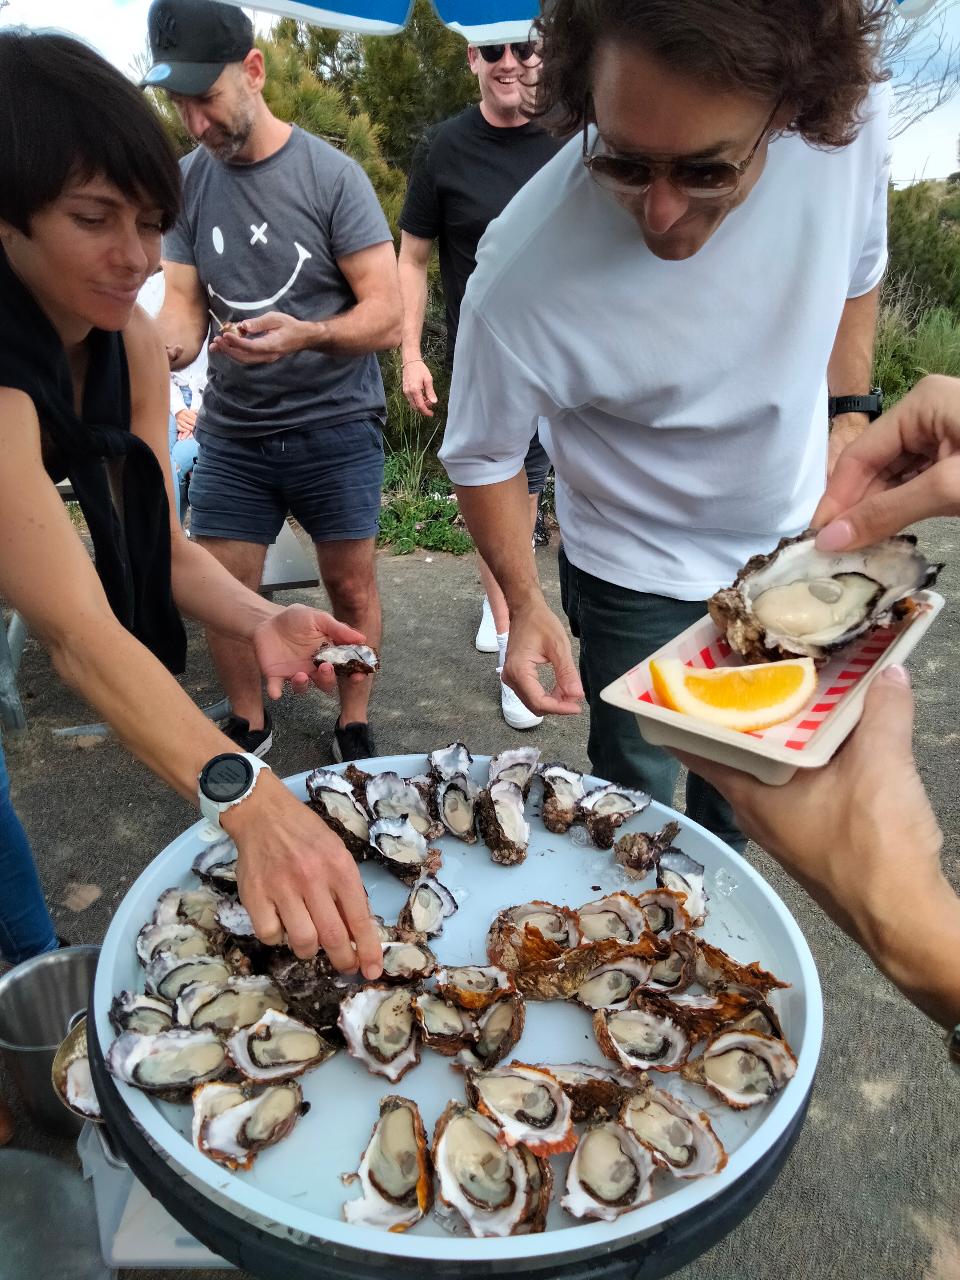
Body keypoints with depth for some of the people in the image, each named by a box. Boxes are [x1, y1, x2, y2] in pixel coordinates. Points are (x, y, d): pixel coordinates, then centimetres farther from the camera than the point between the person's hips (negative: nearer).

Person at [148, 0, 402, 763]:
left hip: (335, 424, -3)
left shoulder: (331, 175, -8)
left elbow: (386, 315, -12)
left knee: (352, 587, 4)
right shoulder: (187, 182, 4)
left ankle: (355, 725, 26)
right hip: (232, 429, 4)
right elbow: (184, 305, 3)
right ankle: (248, 724, 29)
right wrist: (164, 344, -21)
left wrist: (304, 335, -31)